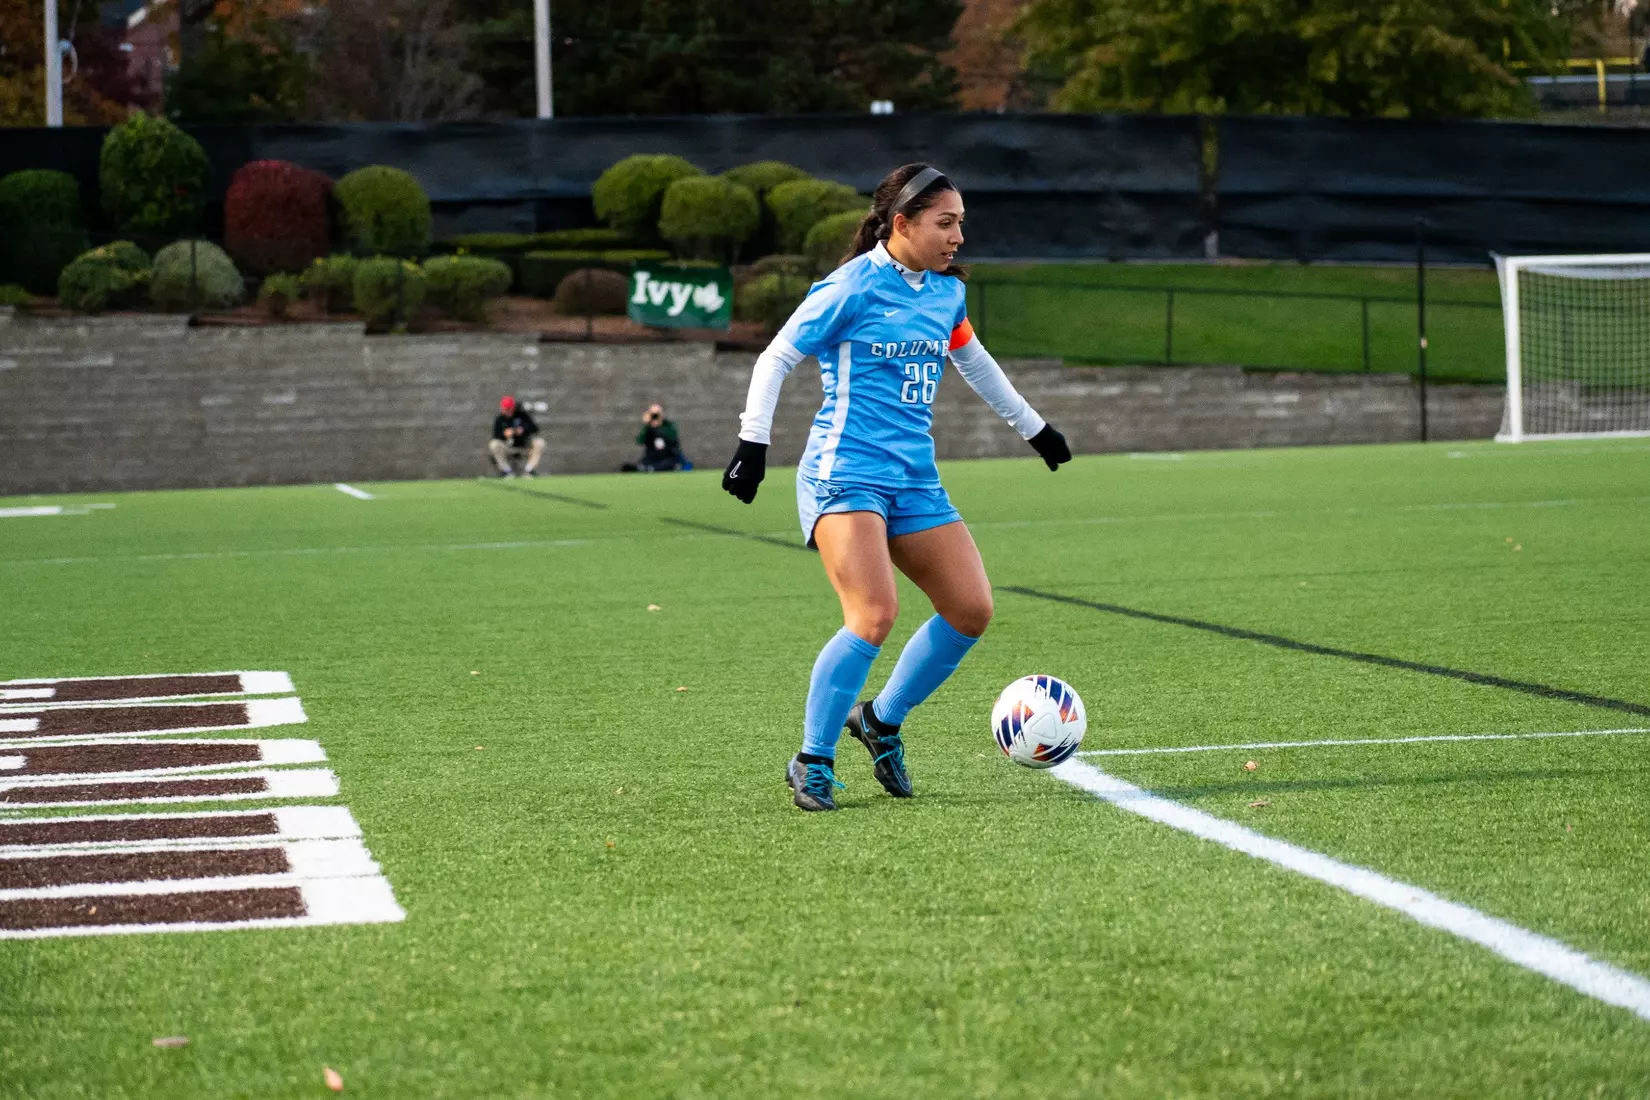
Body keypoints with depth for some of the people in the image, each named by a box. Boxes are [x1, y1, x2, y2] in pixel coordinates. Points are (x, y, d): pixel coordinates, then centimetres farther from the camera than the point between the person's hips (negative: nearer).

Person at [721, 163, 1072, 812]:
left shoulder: (946, 292, 12)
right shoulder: (853, 288, -9)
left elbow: (972, 361, 31)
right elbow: (775, 359, -4)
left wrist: (1033, 427, 37)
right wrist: (752, 444, -10)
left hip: (915, 480, 8)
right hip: (846, 473, -7)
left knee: (971, 611, -2)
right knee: (875, 616, -22)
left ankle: (882, 720, 19)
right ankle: (812, 764, -7)